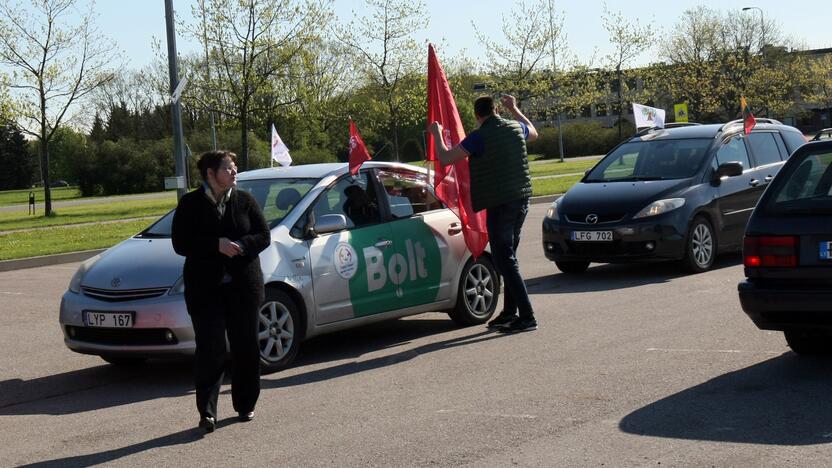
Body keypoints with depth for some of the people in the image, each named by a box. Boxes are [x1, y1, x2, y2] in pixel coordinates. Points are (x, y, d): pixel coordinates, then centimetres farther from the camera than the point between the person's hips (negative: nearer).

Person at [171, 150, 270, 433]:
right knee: (210, 350, -8)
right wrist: (217, 245, -18)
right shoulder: (190, 204, 0)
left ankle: (245, 405, 22)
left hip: (243, 286, 3)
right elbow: (180, 244, -7)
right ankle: (207, 411, -9)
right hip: (205, 289, -3)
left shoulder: (244, 201, 7)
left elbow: (264, 236, 4)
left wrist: (240, 246, -16)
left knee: (246, 348, 8)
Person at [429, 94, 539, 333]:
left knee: (504, 260, -5)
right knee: (508, 257, 18)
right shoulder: (515, 128, 7)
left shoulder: (479, 137, -14)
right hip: (521, 198, 8)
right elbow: (533, 133, 31)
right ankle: (509, 313, 23)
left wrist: (437, 134, 7)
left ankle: (527, 317, -10)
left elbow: (445, 158, -10)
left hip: (499, 203, -8)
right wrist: (514, 109, 38)